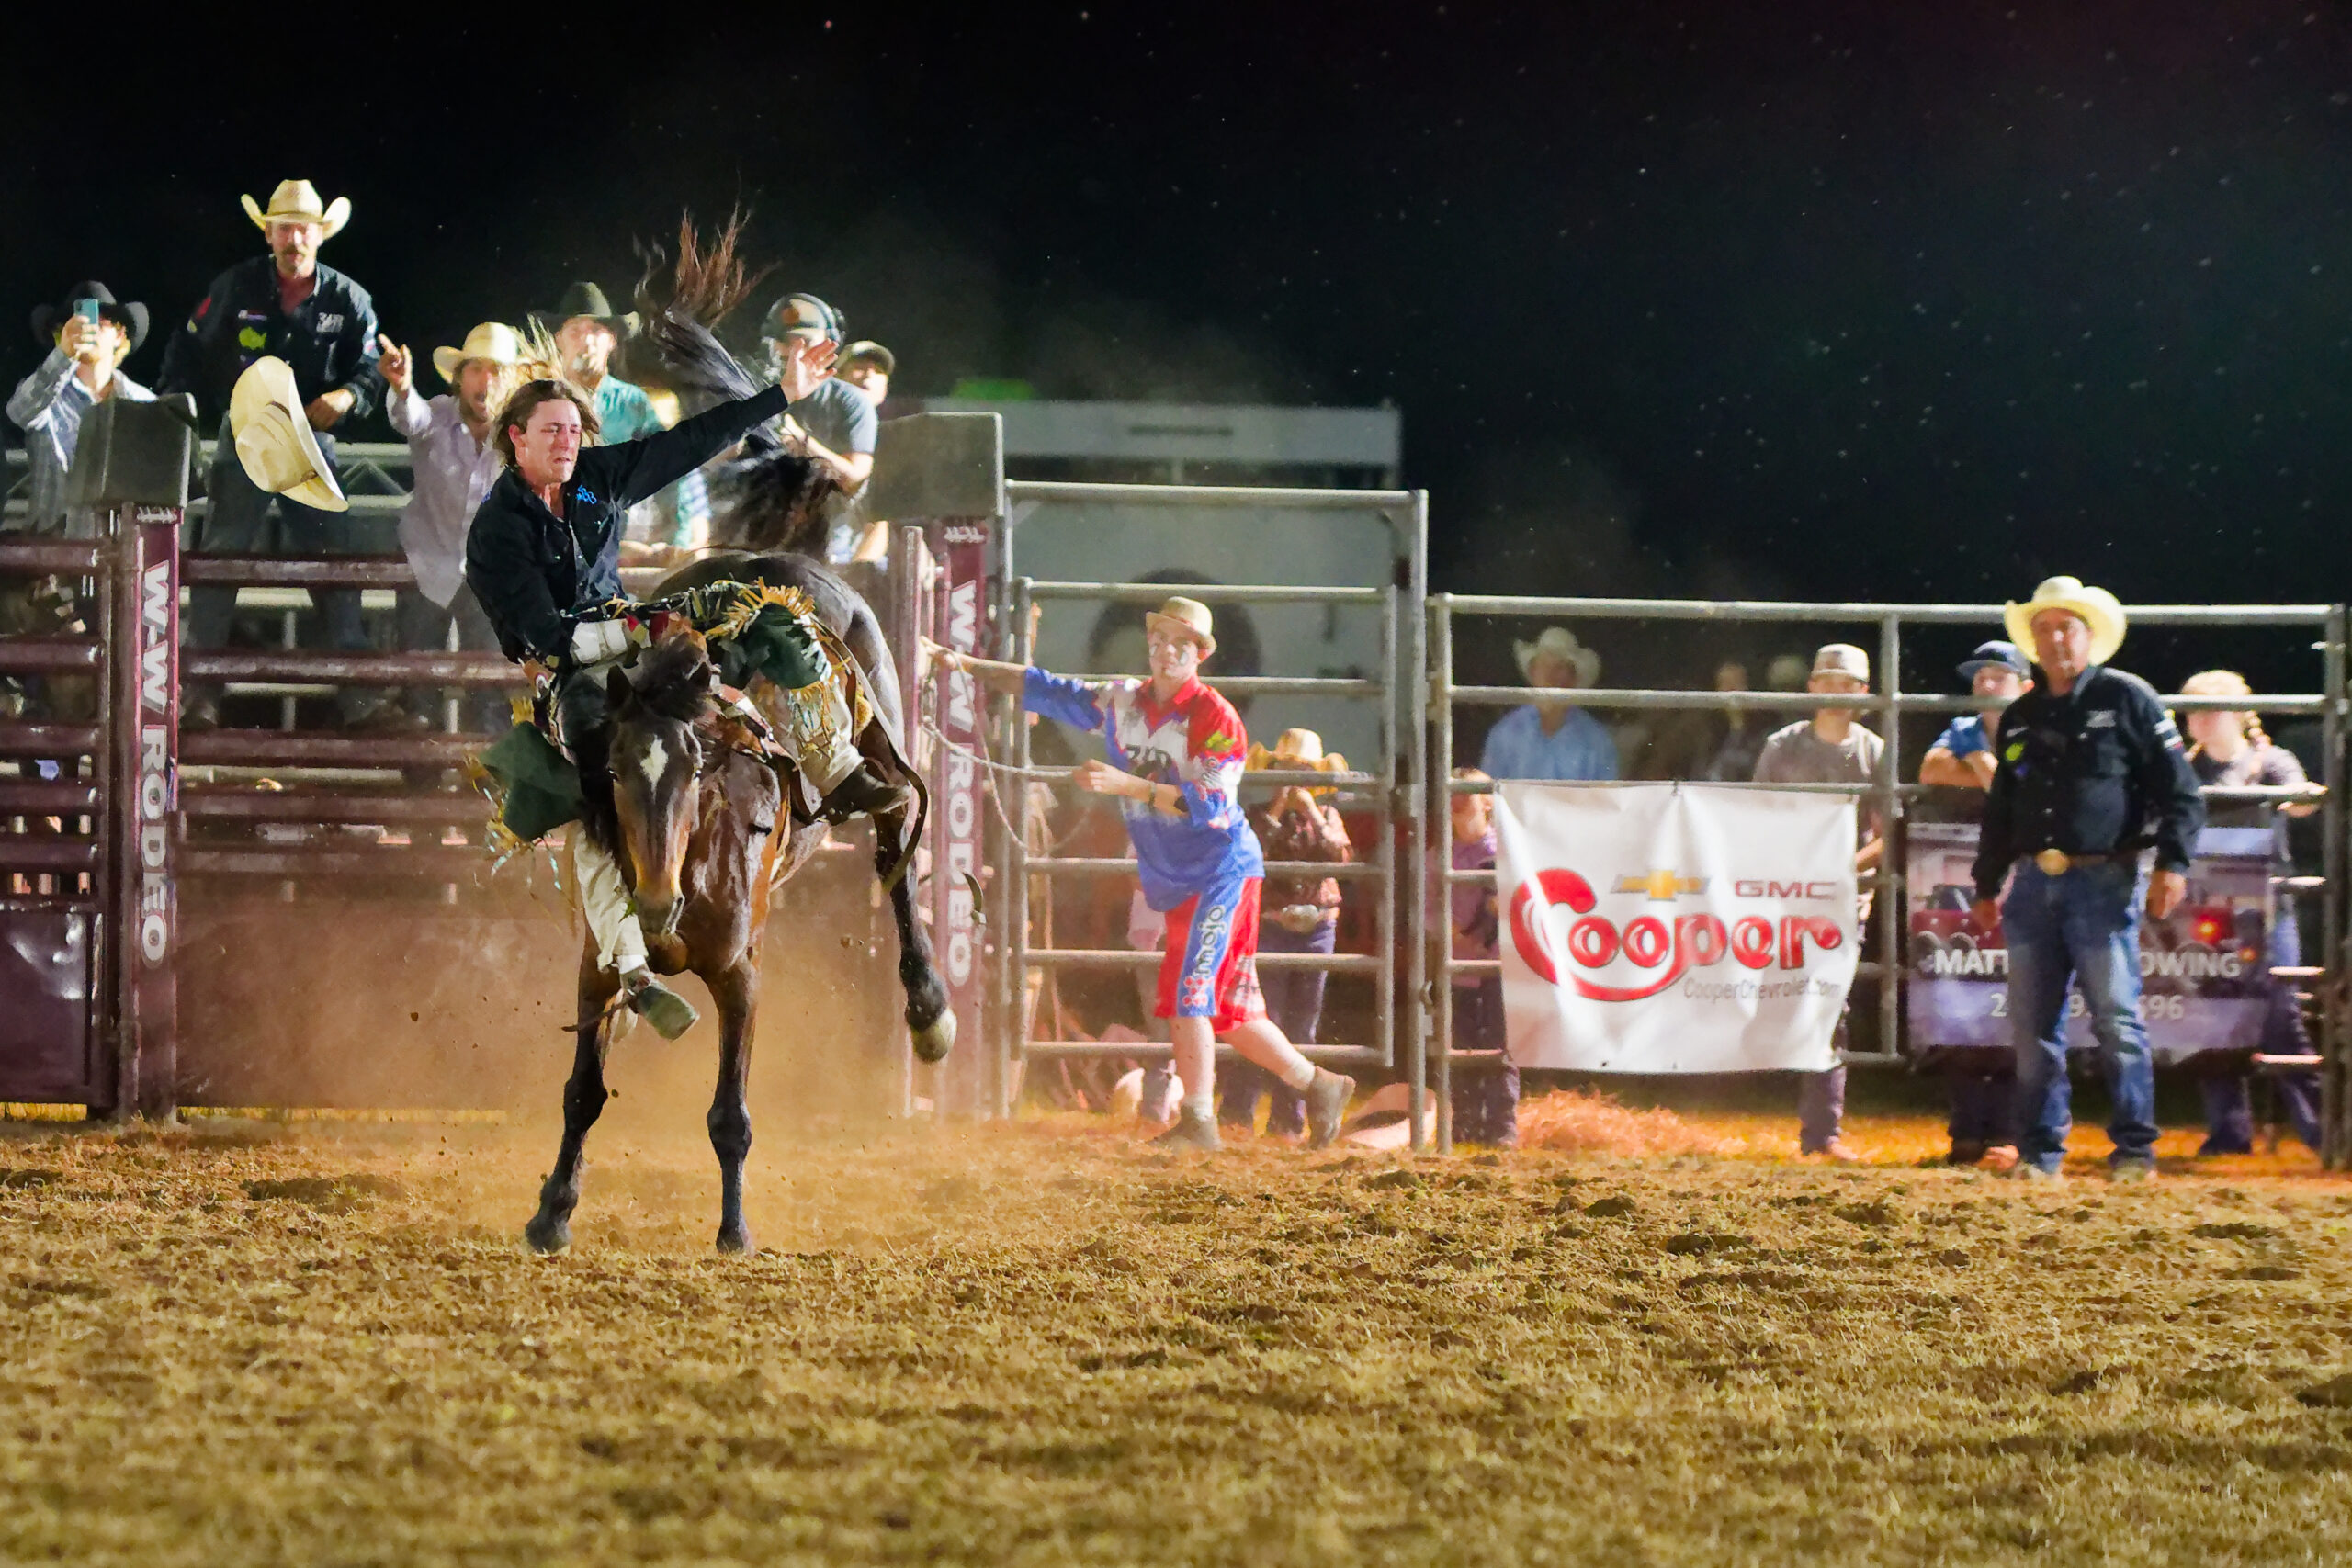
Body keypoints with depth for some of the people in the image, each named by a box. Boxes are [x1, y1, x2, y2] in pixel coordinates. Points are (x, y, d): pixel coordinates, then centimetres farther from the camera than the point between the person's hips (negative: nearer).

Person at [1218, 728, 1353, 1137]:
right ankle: (1236, 1112, -3)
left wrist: (1312, 814, -13)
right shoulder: (1259, 815, 2)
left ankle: (1288, 1119, 11)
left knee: (1302, 1026, 6)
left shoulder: (1327, 815, 10)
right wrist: (1275, 812, -16)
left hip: (1316, 930, 3)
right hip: (1268, 929, -3)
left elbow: (1339, 857, -8)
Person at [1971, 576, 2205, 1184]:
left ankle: (2135, 1149, -1)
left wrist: (2173, 863, -13)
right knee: (2033, 1026, 5)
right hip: (2034, 884, 5)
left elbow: (2180, 789, -3)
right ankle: (2040, 1151, 12)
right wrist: (1987, 885, 22)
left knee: (2117, 1018, -6)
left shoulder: (2126, 698, 0)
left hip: (2103, 882, -5)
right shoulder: (2019, 718, 17)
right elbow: (1999, 810, 25)